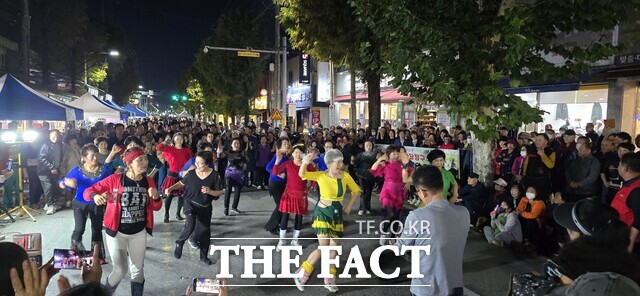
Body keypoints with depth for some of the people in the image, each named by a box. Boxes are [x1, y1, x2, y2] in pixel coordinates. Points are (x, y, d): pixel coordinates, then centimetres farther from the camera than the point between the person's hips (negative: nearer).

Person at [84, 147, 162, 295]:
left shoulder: (149, 181, -4)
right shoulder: (115, 179, -15)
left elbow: (156, 207, 4)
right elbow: (88, 192, -9)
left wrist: (156, 196, -18)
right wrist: (96, 196, -32)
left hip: (139, 233, 3)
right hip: (117, 233, -3)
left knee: (137, 270, 14)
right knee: (120, 271, 7)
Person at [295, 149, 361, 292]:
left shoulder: (345, 176, -9)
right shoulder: (321, 176, -15)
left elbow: (356, 191, 7)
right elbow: (302, 174, -27)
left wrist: (349, 206, 3)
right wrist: (307, 160, -42)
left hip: (337, 214, 4)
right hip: (322, 213, -4)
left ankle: (329, 279, 30)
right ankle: (302, 273, 6)